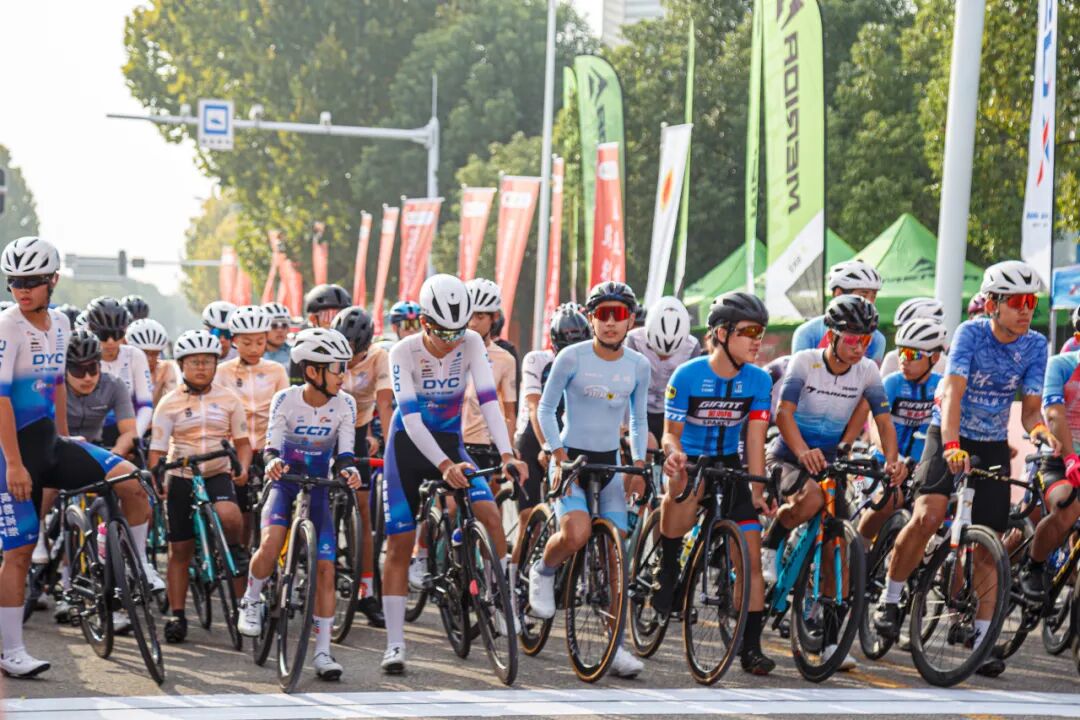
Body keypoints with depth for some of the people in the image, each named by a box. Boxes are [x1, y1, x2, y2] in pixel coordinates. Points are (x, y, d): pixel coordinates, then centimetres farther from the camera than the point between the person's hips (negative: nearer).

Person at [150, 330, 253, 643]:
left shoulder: (228, 399, 4)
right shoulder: (169, 404, 1)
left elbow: (242, 441, 8)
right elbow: (157, 449, -1)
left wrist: (242, 468, -12)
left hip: (219, 475, 0)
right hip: (181, 478, 0)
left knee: (227, 514, -34)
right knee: (180, 550, 2)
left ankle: (235, 551, -3)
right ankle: (176, 615, 9)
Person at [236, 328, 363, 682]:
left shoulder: (344, 404, -7)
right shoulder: (286, 400, -12)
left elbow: (343, 454, -8)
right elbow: (271, 446, -16)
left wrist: (348, 469, -31)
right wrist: (273, 461, -40)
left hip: (319, 487, 2)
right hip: (286, 482, -2)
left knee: (325, 567, -7)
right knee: (271, 546, -29)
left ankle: (322, 652, -2)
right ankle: (251, 601, 1)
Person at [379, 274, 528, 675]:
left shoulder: (471, 344, -14)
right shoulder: (404, 353, -20)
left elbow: (488, 398, -23)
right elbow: (410, 416, -28)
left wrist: (507, 455, -36)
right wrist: (444, 466, -40)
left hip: (449, 443, 2)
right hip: (408, 445, -2)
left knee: (490, 515, -22)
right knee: (400, 545, -3)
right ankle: (395, 644, 2)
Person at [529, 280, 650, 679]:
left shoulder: (638, 366, 2)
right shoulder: (572, 358, -9)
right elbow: (545, 409, -3)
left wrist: (638, 464, 1)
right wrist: (558, 455, -13)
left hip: (610, 464, 4)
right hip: (571, 458, -4)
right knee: (576, 533, -29)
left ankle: (616, 646, 4)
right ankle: (543, 572, 5)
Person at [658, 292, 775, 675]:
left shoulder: (759, 380, -8)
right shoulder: (687, 376, -16)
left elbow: (755, 439, -9)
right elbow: (671, 431, -11)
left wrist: (757, 492, -16)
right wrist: (673, 452, -34)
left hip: (729, 464, 3)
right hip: (689, 460, -3)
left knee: (751, 554, -6)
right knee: (682, 495, -38)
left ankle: (751, 647, 2)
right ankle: (667, 573, -13)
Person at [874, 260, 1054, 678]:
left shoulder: (1034, 346, -6)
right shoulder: (971, 333, -16)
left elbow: (1030, 409, -6)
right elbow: (953, 391, -27)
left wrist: (1041, 432, -30)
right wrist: (952, 445, -42)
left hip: (993, 446, 3)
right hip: (949, 437, -3)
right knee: (928, 516, -25)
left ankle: (983, 639, 4)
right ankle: (890, 600, -6)